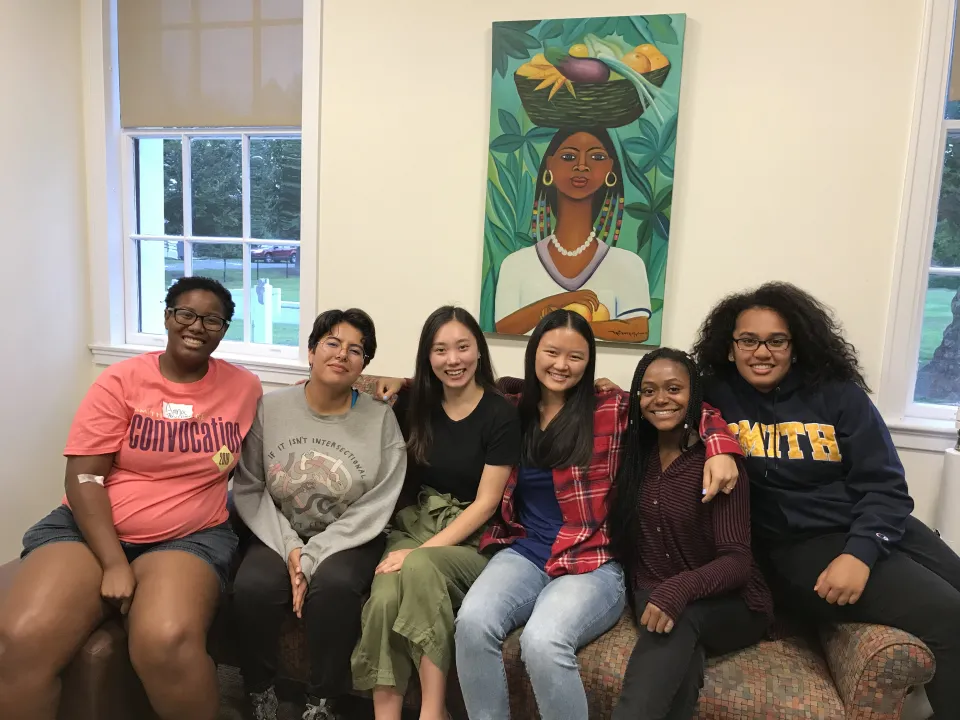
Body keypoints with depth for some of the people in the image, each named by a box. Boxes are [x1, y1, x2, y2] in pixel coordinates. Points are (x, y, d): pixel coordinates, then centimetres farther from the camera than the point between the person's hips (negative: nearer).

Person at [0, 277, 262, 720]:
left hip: (190, 537, -1)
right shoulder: (122, 380, -1)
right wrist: (114, 563, -15)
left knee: (168, 645, -30)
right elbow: (82, 475, -5)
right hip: (91, 530, 1)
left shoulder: (244, 387, 4)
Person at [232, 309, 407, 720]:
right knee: (253, 587, -26)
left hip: (349, 540, -1)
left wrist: (311, 558, -16)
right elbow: (249, 490, 0)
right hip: (281, 535, 2)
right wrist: (290, 547, -13)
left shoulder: (380, 420, -6)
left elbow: (374, 509, -10)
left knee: (334, 585, -31)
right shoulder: (270, 408, -1)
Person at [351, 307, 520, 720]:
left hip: (472, 540, -3)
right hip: (414, 524, 4)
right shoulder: (416, 402, 6)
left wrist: (424, 550, -17)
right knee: (384, 598, -27)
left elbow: (486, 502, -10)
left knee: (421, 569, -34)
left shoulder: (500, 414, -7)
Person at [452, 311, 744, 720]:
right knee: (472, 622, -27)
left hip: (592, 563, -3)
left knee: (542, 642, -31)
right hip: (523, 553, 3)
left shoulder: (612, 411, -1)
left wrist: (720, 449, -14)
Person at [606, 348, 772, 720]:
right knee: (680, 646, -32)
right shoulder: (634, 454, 3)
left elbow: (737, 560, -18)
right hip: (649, 595, 3)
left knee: (680, 618, -36)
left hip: (727, 604, -2)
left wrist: (680, 589, -37)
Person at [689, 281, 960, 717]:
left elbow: (885, 484, -2)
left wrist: (860, 551, -16)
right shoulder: (717, 397, -3)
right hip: (796, 546, -4)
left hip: (879, 528, 4)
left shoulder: (838, 394, 0)